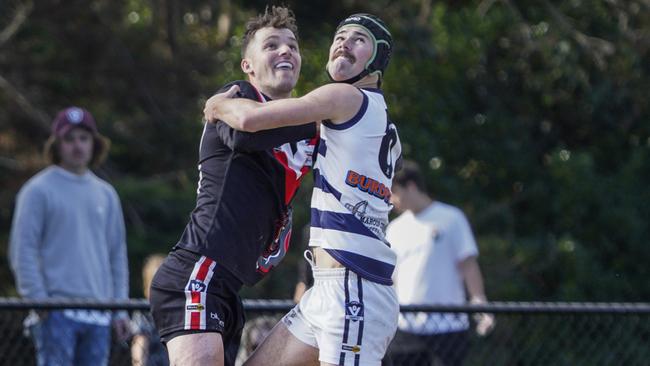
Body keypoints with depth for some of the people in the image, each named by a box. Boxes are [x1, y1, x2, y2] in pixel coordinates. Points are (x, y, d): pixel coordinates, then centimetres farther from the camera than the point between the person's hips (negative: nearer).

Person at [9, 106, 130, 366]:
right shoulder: (38, 190, 1)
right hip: (56, 313, -5)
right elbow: (22, 251, -4)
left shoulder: (106, 194, 18)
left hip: (98, 314, 5)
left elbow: (117, 254, 20)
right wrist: (39, 301, -12)